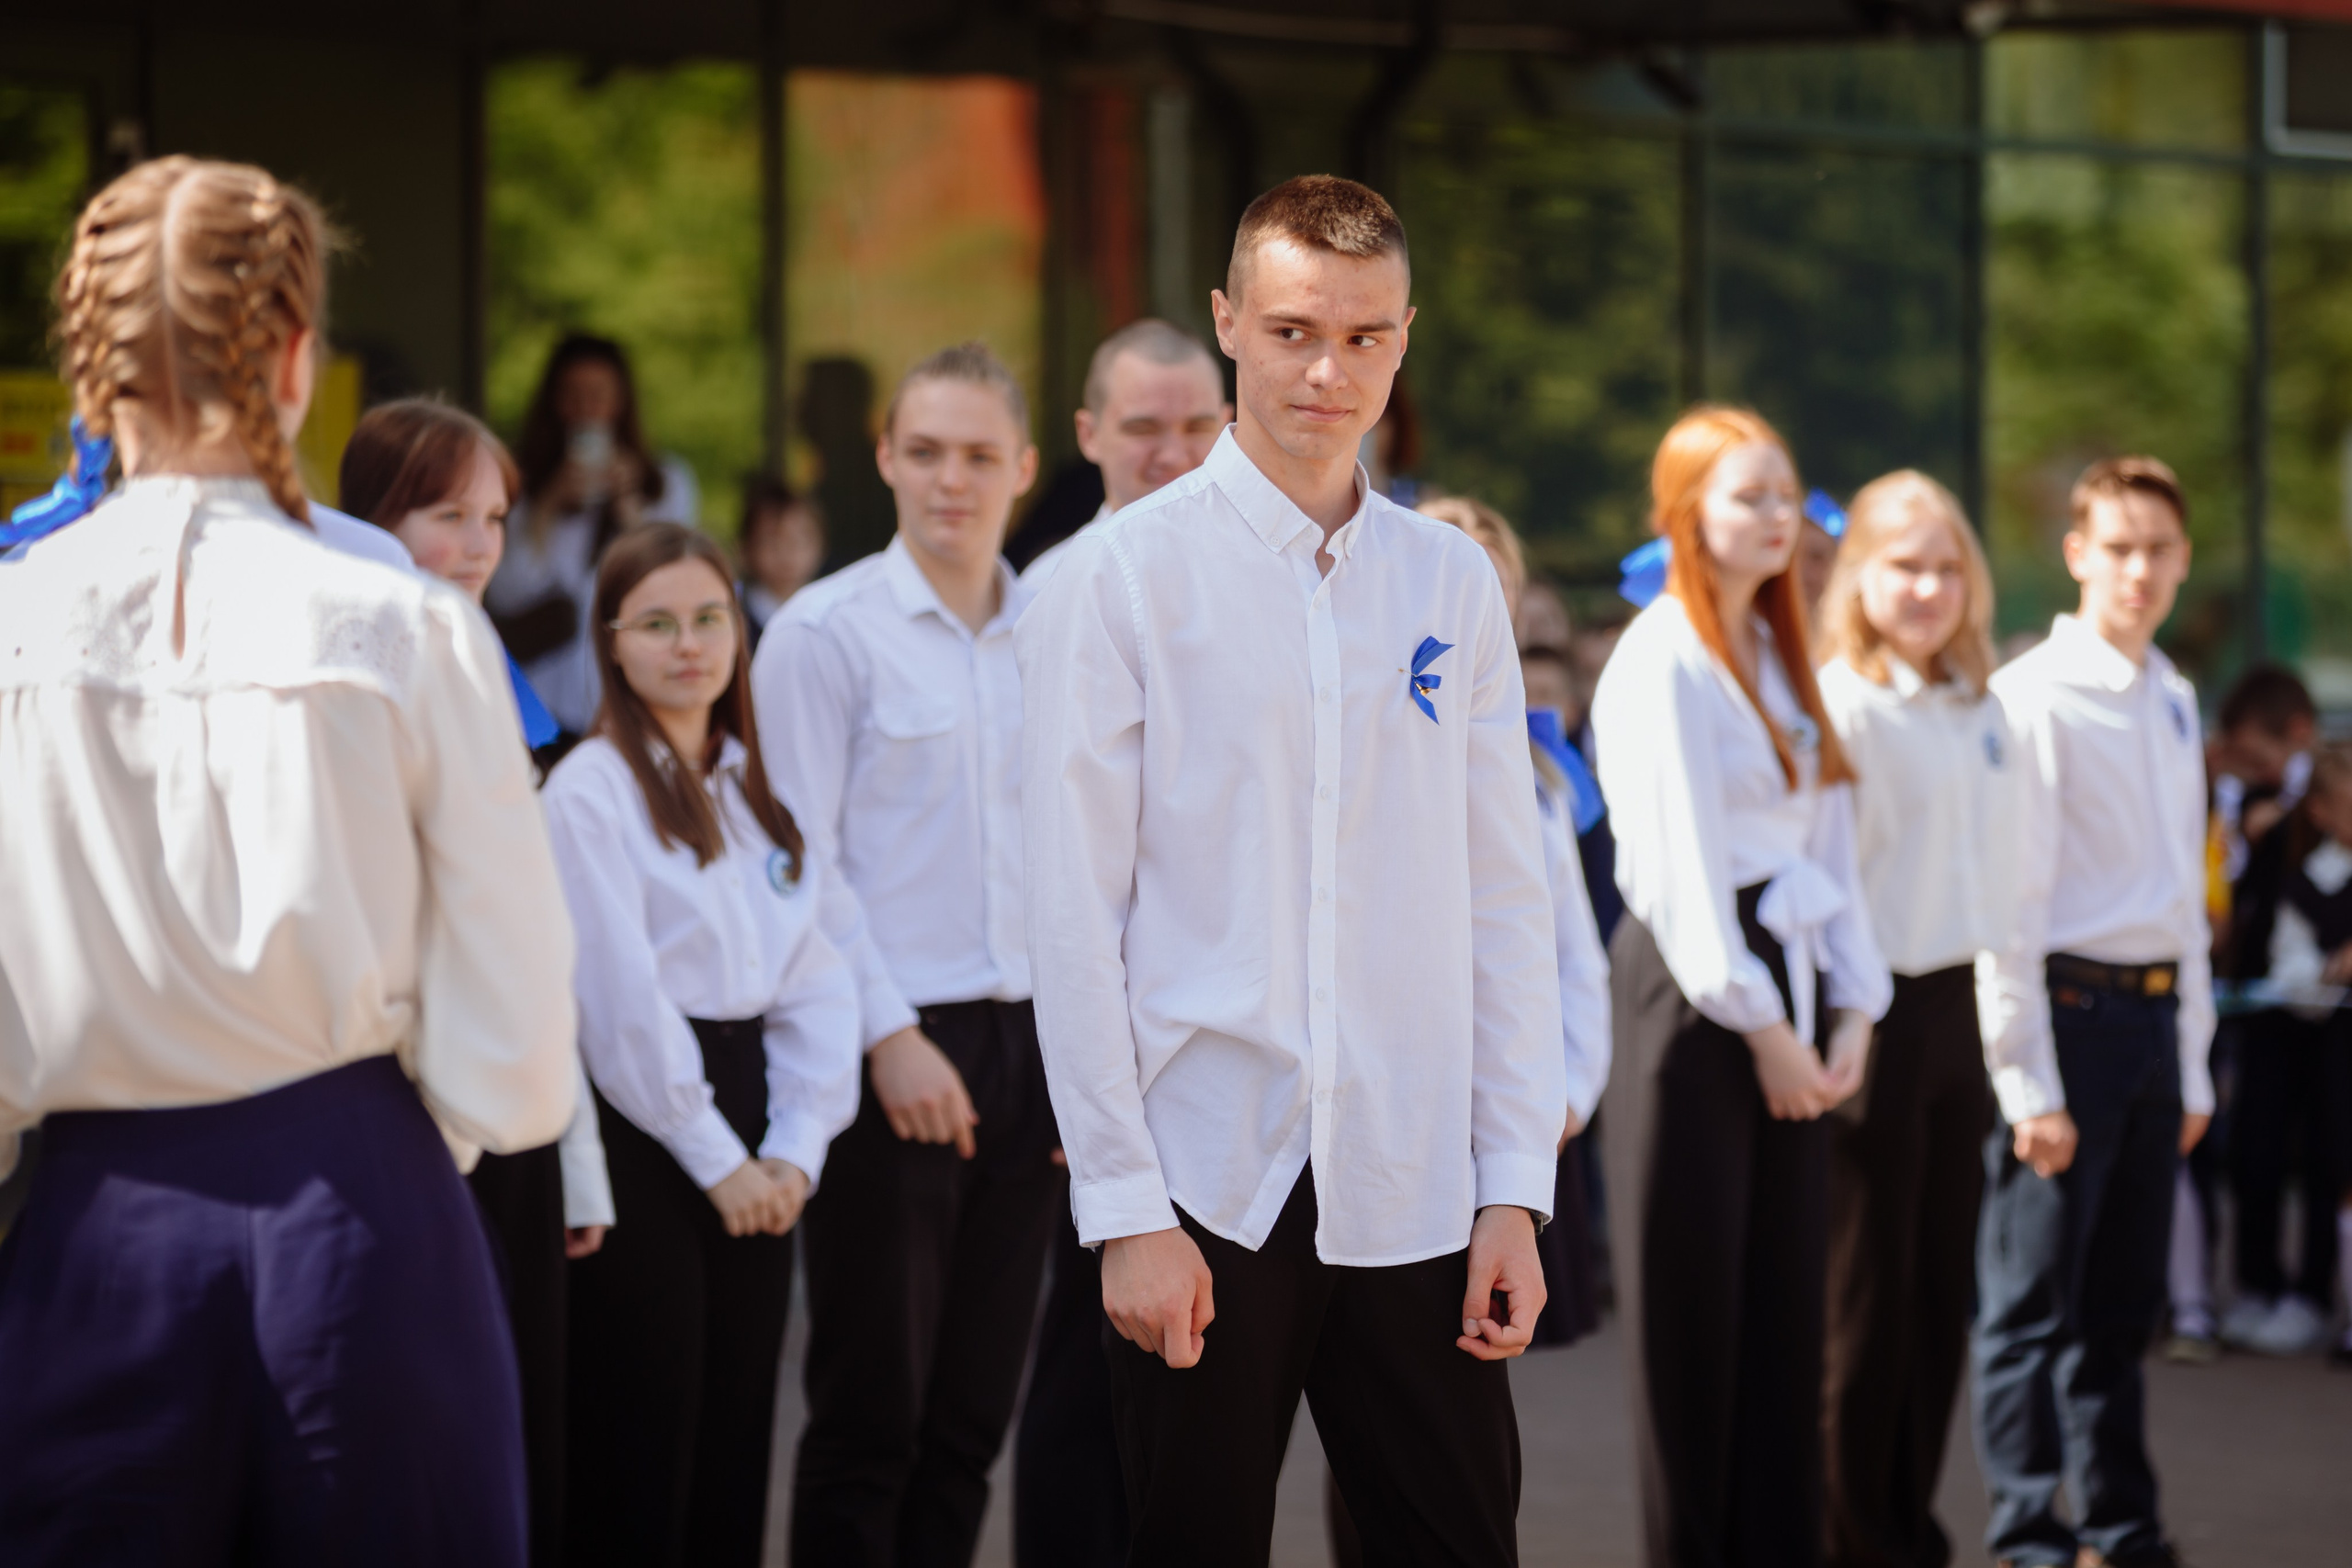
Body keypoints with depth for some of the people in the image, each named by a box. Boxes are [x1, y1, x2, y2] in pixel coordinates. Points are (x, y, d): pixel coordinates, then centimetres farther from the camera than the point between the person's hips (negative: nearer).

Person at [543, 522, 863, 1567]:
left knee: (736, 1439, 8)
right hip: (643, 1124, -6)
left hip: (751, 1153, 6)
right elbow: (621, 1000, -12)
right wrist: (715, 1158, -12)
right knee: (640, 1452, -4)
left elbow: (816, 981, 9)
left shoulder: (761, 790, 14)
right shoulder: (592, 788, -6)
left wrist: (795, 1147, -4)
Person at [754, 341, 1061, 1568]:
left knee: (972, 1410, 8)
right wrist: (889, 1037, -13)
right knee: (870, 1410, -2)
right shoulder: (827, 631, -4)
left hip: (1028, 1050, 5)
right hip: (895, 1048, -5)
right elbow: (799, 866, -7)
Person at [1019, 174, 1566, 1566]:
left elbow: (1510, 903, 9)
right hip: (1208, 1188, -3)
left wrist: (1517, 1190, 2)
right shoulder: (1122, 582, -2)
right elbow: (1075, 917, -4)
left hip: (1414, 1192, 3)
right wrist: (1125, 1209, -9)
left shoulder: (1453, 585, 9)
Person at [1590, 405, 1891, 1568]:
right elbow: (1678, 867, -13)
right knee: (1694, 1302, -3)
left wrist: (1851, 1008, 4)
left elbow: (1829, 844, 14)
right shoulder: (1660, 662, -8)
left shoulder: (1780, 661, 16)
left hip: (1785, 997, 7)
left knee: (1785, 1298, 6)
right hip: (1691, 993, -7)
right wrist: (1759, 1025, -14)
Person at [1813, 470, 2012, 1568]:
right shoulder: (1836, 704, -11)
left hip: (1954, 1011, 7)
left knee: (1941, 1296, 10)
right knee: (1866, 1302, -1)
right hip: (1875, 1016, -7)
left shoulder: (1980, 708, 12)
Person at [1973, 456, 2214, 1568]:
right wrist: (2028, 1085, -16)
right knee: (2035, 1307, -3)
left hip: (2153, 1014, 8)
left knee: (2122, 1309, 14)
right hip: (2069, 1008, -7)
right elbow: (2007, 904, -13)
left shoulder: (2174, 703, 14)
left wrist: (2193, 1065, 16)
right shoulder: (2036, 697, -11)